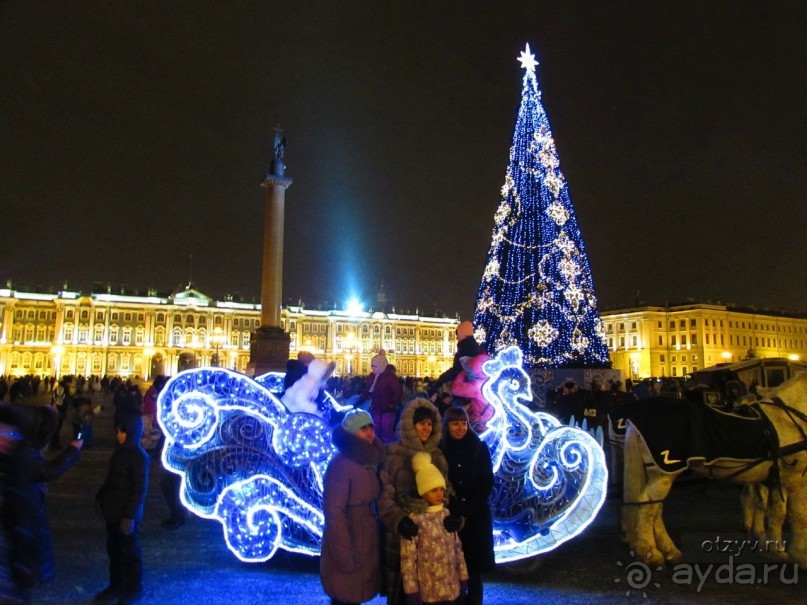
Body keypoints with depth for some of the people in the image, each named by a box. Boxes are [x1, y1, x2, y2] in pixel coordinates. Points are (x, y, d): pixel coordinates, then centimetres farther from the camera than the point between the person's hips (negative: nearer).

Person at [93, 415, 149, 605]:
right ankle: (116, 586, 34)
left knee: (130, 552, 7)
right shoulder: (120, 451, 5)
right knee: (113, 550, 18)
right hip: (113, 511, 8)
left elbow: (140, 489, -20)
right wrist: (101, 497, 14)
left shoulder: (139, 456, -20)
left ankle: (133, 589, 22)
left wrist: (130, 516, -21)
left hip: (126, 514, -8)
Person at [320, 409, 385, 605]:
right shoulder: (341, 464, -18)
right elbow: (333, 510, -22)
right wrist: (343, 552, -22)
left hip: (365, 544, 8)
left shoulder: (368, 461, 8)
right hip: (348, 544, -8)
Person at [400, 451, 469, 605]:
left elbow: (457, 548, 11)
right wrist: (411, 589, -13)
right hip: (429, 589, -5)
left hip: (452, 587, 5)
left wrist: (463, 576, 10)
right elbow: (408, 558, -13)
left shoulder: (447, 515, 5)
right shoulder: (415, 520, -13)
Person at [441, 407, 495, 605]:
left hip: (477, 516, 0)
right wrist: (454, 511, -8)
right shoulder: (440, 450, -2)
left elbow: (488, 483, 0)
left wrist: (467, 509, -8)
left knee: (474, 567, 3)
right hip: (450, 517, 0)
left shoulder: (480, 448, 0)